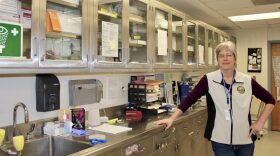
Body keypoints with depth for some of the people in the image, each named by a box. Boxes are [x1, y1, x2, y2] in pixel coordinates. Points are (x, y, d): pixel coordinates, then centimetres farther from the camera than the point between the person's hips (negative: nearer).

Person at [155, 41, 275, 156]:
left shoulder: (247, 81, -2)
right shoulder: (208, 80, -7)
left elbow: (270, 100, 9)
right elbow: (189, 99, -7)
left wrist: (260, 123, 2)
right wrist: (172, 118, -13)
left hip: (245, 140, 3)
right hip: (221, 142, -2)